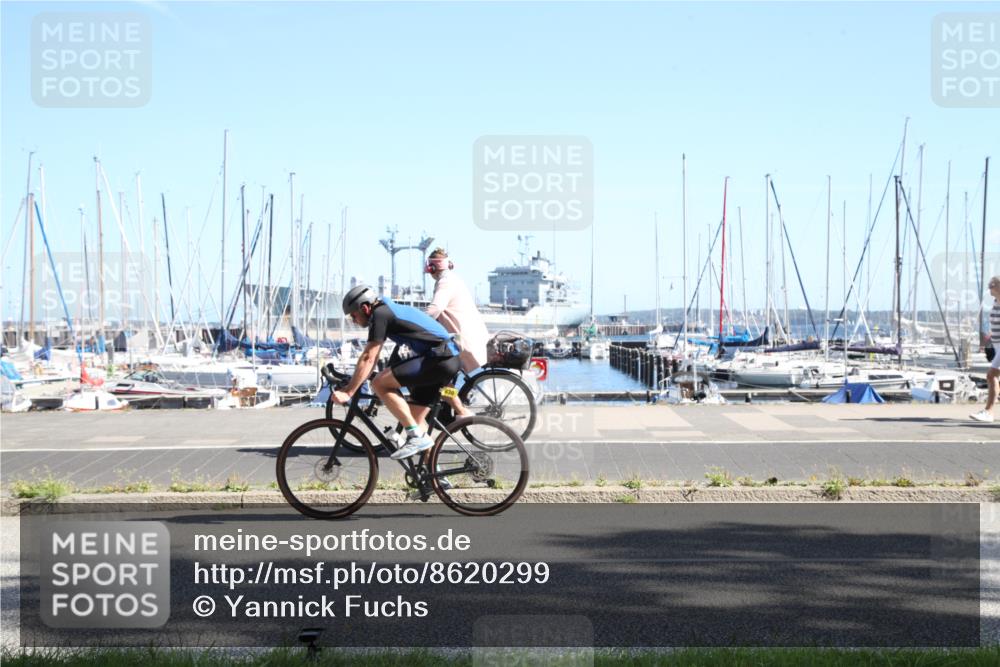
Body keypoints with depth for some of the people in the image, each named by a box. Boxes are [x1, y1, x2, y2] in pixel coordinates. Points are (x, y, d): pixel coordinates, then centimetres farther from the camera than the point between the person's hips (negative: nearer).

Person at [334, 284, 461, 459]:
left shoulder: (380, 314, -8)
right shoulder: (388, 309, 21)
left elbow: (368, 358, -13)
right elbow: (373, 356, 29)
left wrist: (348, 392, -12)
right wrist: (353, 384, 29)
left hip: (438, 359, -10)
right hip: (450, 359, 10)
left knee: (379, 384, -13)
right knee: (415, 417, 17)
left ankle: (417, 436, -13)